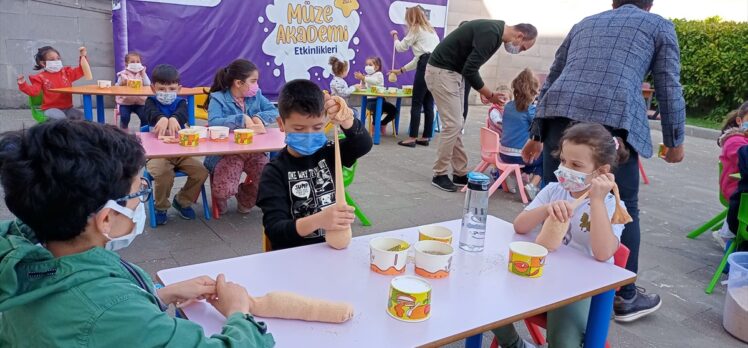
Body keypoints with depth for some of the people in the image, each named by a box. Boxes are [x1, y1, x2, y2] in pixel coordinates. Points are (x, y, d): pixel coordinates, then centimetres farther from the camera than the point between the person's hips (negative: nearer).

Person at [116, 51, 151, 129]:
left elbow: (148, 85, -7)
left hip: (140, 102, 1)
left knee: (145, 117, -19)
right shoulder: (123, 74, 2)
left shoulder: (142, 73, 8)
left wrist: (143, 73, -8)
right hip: (125, 102, -1)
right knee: (124, 117, -23)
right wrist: (122, 83, -20)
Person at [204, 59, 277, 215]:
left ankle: (245, 198, 19)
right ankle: (220, 197, 18)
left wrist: (259, 117, -13)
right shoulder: (218, 98, -6)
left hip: (254, 151, 5)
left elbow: (274, 112, 6)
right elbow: (213, 122, -20)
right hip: (226, 153, -4)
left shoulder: (256, 95, 10)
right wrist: (242, 119, -22)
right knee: (224, 189, -25)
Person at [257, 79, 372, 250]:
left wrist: (344, 119, -28)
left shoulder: (328, 153, 6)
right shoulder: (275, 172, -5)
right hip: (293, 255, -3)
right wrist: (317, 221, -29)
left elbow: (363, 144, -10)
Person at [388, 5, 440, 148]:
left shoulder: (416, 29, 5)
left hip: (427, 65, -8)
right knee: (429, 104, 9)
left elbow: (401, 47, 10)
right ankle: (426, 137, 10)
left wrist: (395, 36, 31)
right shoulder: (429, 30, 30)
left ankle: (412, 138, -4)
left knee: (417, 103, -4)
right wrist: (401, 70, 31)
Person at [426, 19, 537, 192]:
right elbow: (470, 70, -24)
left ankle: (460, 174, 14)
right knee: (452, 125, -9)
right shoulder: (491, 34, -21)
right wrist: (490, 95, -12)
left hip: (452, 72, 10)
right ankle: (439, 175, 2)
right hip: (441, 71, -10)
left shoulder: (494, 30, 9)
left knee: (456, 124, 9)